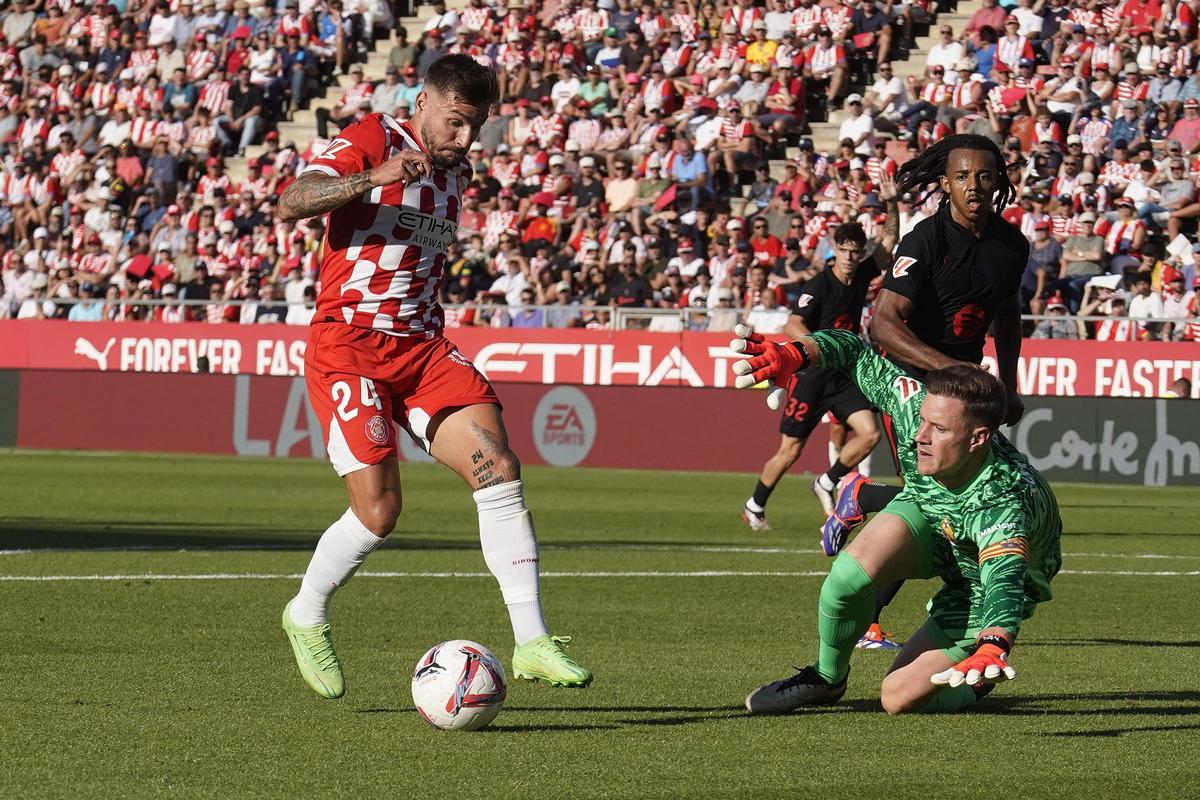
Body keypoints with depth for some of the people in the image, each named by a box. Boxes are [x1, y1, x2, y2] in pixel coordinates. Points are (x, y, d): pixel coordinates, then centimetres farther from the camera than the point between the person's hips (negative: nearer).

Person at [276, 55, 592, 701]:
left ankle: (531, 641, -12)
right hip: (347, 344, -6)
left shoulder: (454, 171, 17)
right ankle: (307, 617, 13)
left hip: (421, 345, 6)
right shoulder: (371, 139, -5)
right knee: (379, 509, -15)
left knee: (499, 470, -12)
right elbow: (289, 205, -19)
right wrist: (375, 177, -32)